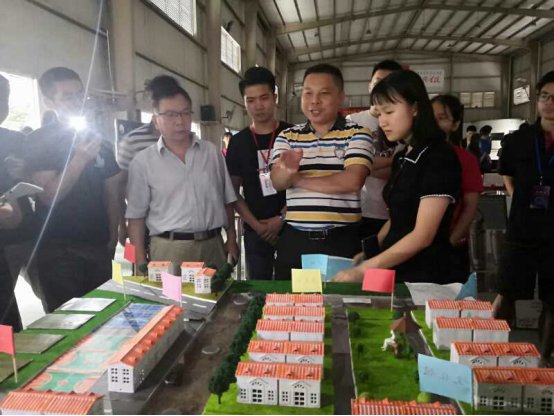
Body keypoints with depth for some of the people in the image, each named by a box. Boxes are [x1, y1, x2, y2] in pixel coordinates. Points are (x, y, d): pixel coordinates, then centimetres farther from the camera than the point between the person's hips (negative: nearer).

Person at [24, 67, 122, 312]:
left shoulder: (99, 141, 8)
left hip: (99, 247, 4)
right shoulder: (38, 141, -4)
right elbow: (48, 196, -13)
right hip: (59, 252, -4)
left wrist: (114, 238, 4)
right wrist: (80, 159, -23)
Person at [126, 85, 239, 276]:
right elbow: (136, 216, 1)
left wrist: (231, 239, 8)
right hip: (169, 250, -2)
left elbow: (227, 201, 12)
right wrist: (141, 262, -3)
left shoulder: (212, 152, 6)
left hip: (212, 246, 3)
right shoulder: (143, 161, -1)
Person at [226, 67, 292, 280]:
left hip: (291, 228, -1)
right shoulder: (238, 142, 5)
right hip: (255, 232, 2)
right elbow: (233, 191, 5)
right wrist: (256, 225, -5)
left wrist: (281, 218, -11)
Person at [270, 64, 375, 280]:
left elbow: (352, 181, -15)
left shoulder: (357, 134, -1)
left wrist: (298, 179, -8)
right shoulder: (287, 136, 9)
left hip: (341, 240, -2)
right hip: (294, 239, 3)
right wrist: (288, 171, -28)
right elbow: (276, 182, -4)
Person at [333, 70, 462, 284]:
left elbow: (422, 236, -20)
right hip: (392, 268, 7)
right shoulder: (402, 157, 9)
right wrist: (369, 253, 1)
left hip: (422, 274, -7)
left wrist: (363, 270, -23)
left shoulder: (439, 157, -15)